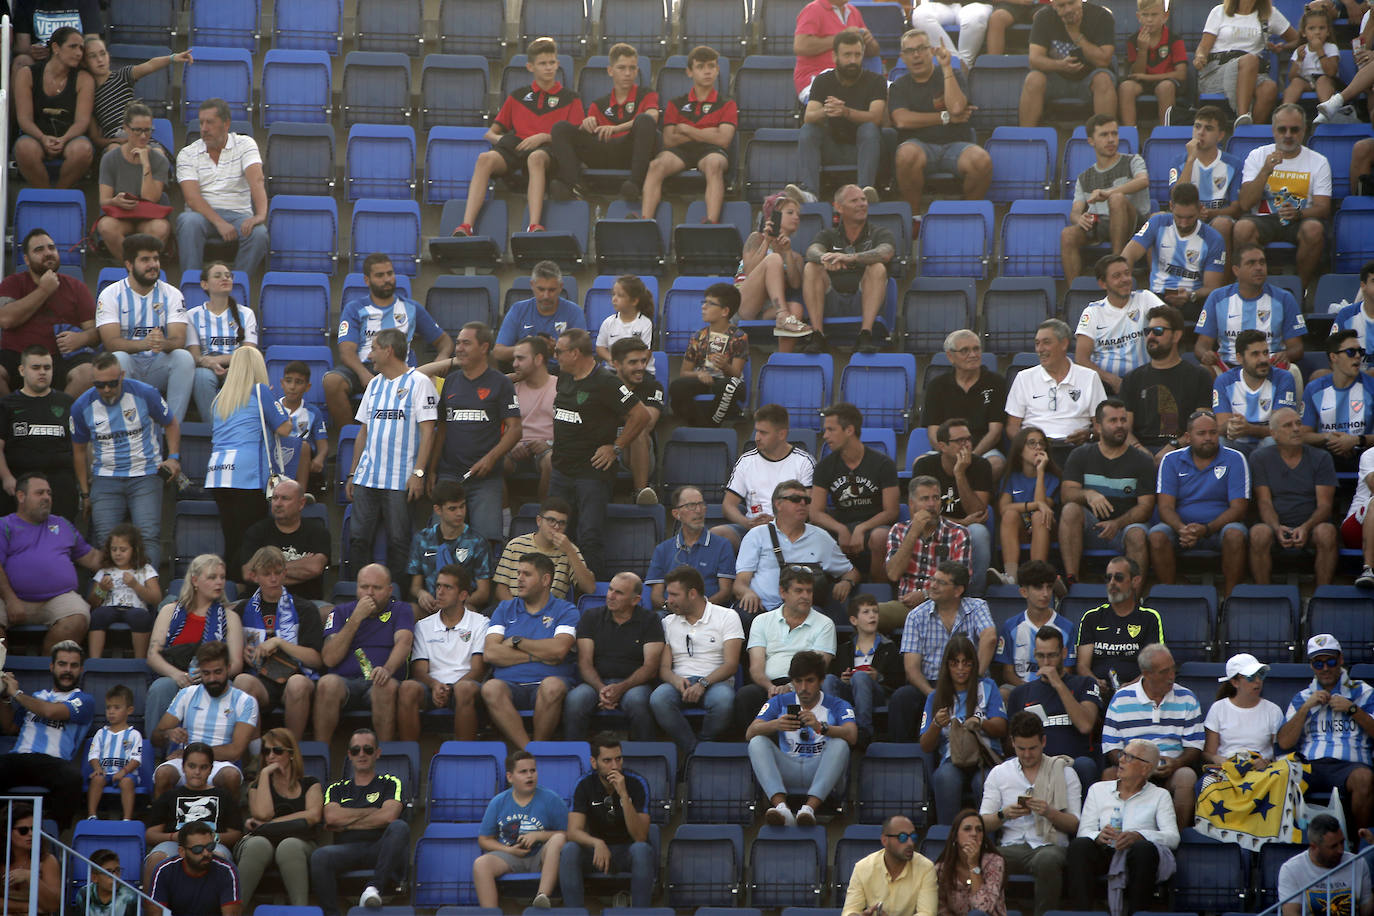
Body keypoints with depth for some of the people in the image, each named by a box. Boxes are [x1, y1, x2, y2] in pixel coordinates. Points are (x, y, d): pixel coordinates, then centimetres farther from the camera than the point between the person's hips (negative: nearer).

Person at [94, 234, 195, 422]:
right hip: (128, 364, -2)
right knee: (119, 358, -34)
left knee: (184, 357, -28)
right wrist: (144, 344, -34)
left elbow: (179, 341, -6)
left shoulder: (171, 294, 7)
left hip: (159, 368, 2)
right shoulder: (111, 295, 0)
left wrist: (163, 343, -33)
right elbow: (111, 342, -13)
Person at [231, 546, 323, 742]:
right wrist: (242, 654, 0)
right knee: (242, 681, -35)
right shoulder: (243, 610, 20)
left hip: (296, 676, -1)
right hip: (260, 682, 1)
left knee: (298, 683, -38)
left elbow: (317, 659, 3)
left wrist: (279, 643, -6)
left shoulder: (305, 609, 13)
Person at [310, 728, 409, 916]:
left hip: (380, 848, -1)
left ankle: (375, 887, -42)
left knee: (399, 827, -35)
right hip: (347, 849, 1)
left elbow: (389, 816, -1)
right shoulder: (337, 789, 25)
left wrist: (346, 824, 4)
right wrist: (372, 812, 5)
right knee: (320, 856, -34)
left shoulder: (390, 783, 19)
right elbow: (332, 816, 4)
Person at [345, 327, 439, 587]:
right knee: (358, 538, 1)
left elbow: (427, 430, -9)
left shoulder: (419, 383, -3)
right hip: (366, 477, 6)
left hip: (401, 479, -6)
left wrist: (418, 473, -17)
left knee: (398, 541, -4)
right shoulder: (374, 384, 18)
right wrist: (353, 474, 16)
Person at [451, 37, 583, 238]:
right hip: (515, 147, 3)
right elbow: (490, 133, 27)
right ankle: (466, 226, -45)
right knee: (485, 159, -33)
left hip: (548, 149, -3)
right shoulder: (518, 96, 27)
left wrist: (544, 137, -9)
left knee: (536, 158, -42)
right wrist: (498, 138, 2)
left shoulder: (569, 98, 19)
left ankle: (534, 225, -57)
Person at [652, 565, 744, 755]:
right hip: (680, 682, 2)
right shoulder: (668, 623, 18)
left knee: (722, 700, -39)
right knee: (658, 699, -33)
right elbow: (663, 667, 10)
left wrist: (703, 684, -21)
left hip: (715, 682, -2)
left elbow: (731, 664, -5)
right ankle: (692, 751, -25)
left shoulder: (727, 617, 5)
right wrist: (676, 680, -15)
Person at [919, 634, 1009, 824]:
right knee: (945, 778, -36)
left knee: (985, 782, -37)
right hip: (951, 761, 1)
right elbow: (926, 747, 10)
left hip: (985, 758, -1)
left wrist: (980, 723, -17)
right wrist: (936, 725, -11)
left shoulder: (987, 687, 16)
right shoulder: (935, 697, 18)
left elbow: (1000, 729, 5)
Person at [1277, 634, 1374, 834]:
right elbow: (1284, 743, 11)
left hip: (1348, 765, -1)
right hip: (1308, 764, 1)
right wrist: (1306, 707, 4)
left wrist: (1353, 710, -1)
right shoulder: (1302, 698, 25)